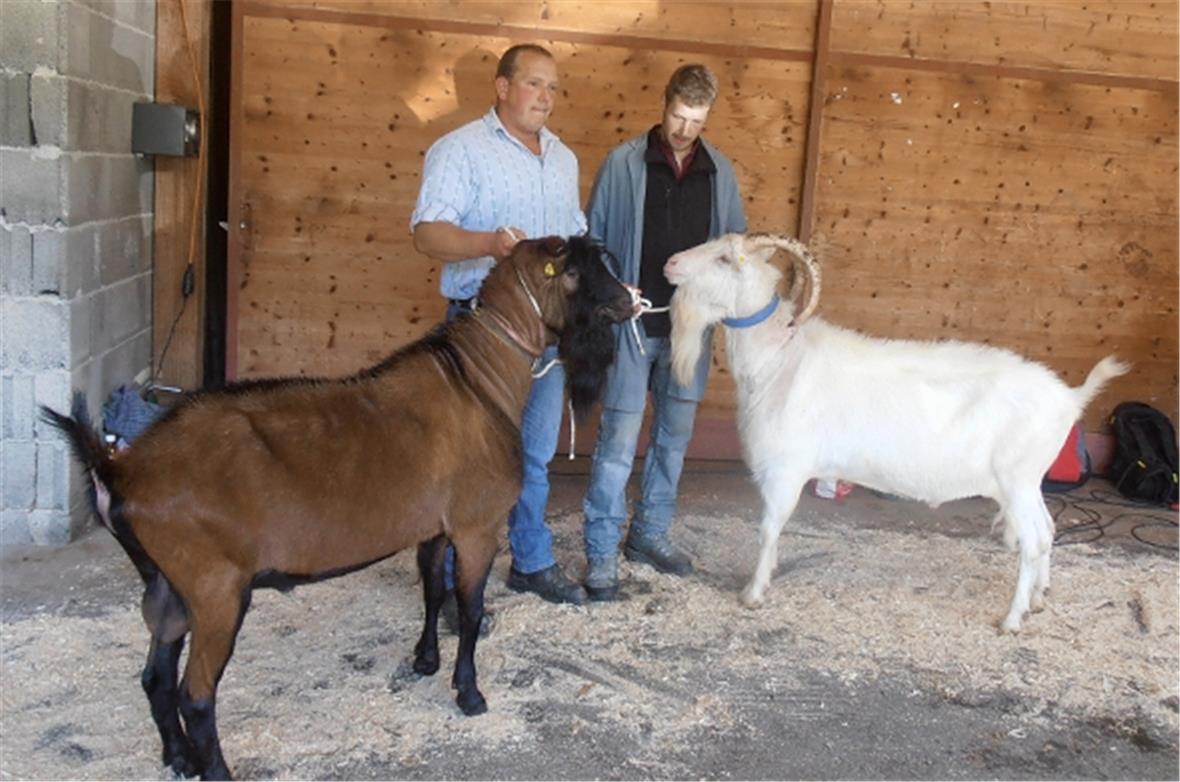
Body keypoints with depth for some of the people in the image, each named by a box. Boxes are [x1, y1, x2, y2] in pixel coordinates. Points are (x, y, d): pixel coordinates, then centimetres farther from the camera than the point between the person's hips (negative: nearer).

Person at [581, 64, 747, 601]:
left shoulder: (720, 172, 6)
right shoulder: (624, 163, -3)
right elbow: (593, 238, 0)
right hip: (632, 324, -4)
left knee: (674, 435, 13)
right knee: (619, 438, -5)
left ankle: (649, 534, 29)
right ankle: (601, 552, 5)